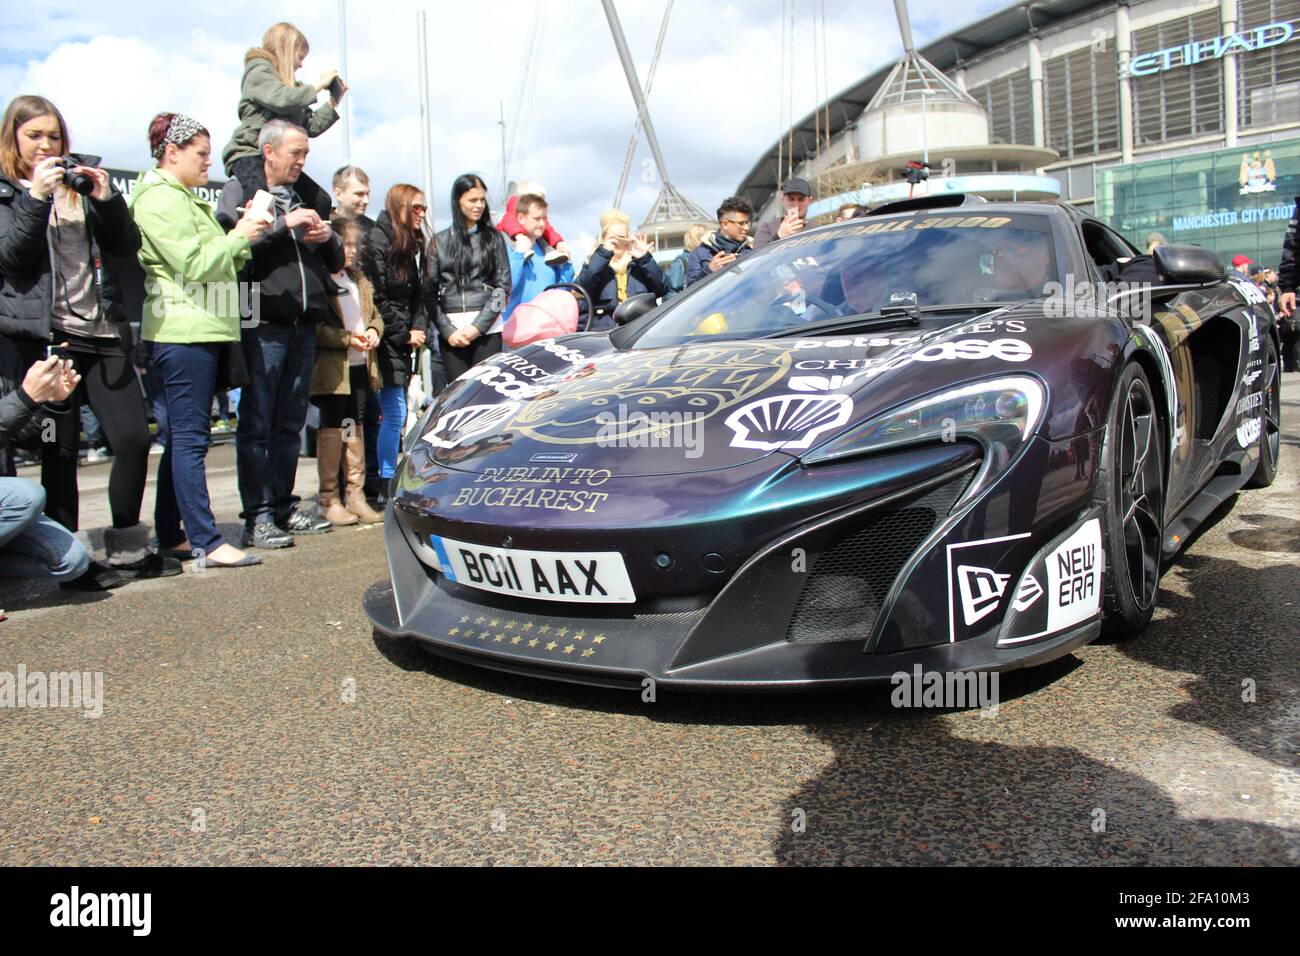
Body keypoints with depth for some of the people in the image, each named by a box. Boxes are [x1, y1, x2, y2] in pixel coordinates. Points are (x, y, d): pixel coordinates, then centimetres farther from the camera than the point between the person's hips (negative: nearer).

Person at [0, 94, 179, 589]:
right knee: (60, 450, 1)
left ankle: (127, 550, 13)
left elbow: (127, 246, 10)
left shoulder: (81, 181, 16)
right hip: (44, 335, -3)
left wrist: (106, 198, -6)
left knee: (134, 438, -1)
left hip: (102, 331, 4)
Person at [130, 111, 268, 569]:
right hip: (183, 333, -10)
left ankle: (171, 536, 18)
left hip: (203, 331, 10)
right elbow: (194, 265, -16)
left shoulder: (186, 199, 24)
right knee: (190, 438, -10)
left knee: (183, 438, 11)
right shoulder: (160, 199, -8)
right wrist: (239, 236, -9)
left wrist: (244, 243, 10)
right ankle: (208, 543, -9)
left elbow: (216, 261, 26)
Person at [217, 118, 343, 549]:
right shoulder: (239, 190, 3)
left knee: (290, 423, 11)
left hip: (304, 324, 6)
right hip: (264, 323, -6)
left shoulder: (309, 196, 21)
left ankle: (284, 507, 18)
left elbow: (336, 262, 22)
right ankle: (258, 518, -2)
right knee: (257, 424, -5)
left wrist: (328, 238, 1)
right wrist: (284, 225, -17)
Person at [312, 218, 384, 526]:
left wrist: (373, 330, 2)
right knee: (332, 429, -1)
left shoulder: (359, 278, 18)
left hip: (361, 366, 7)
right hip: (332, 370, -7)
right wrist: (347, 339, -20)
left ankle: (357, 495, 17)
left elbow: (374, 313, 23)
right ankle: (329, 499, 7)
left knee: (356, 428, 10)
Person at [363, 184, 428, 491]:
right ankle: (387, 482, -4)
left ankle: (386, 478, 15)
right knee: (395, 413, -10)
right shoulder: (379, 241, -9)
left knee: (394, 414, 9)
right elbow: (376, 299, -15)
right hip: (386, 344, -8)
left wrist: (419, 329, 2)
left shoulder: (410, 247, 18)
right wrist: (405, 333, -10)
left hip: (402, 344, 8)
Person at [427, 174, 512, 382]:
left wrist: (478, 326, -7)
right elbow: (430, 292, 7)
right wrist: (447, 330, -5)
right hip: (451, 329, 1)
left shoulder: (494, 238, 10)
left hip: (488, 328, -1)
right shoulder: (440, 241, 11)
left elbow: (503, 285, 3)